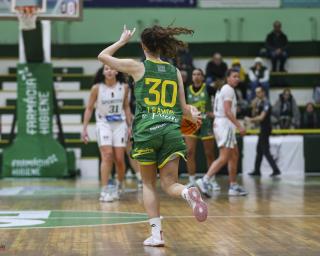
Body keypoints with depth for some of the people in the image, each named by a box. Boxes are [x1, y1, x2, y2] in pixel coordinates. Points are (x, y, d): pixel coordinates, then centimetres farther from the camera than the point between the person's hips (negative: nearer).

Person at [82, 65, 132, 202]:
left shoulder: (124, 87, 0)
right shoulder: (97, 88, -6)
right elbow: (89, 108, 0)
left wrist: (130, 125, 11)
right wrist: (84, 128, -4)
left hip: (120, 124, 2)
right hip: (103, 124, -2)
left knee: (119, 159, 0)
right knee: (107, 155, -17)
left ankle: (120, 185, 27)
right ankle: (104, 191, -15)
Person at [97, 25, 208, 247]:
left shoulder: (138, 67, 4)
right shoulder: (175, 71, 12)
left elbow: (102, 56, 15)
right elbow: (184, 108, 12)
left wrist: (123, 40, 26)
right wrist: (193, 114, 33)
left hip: (146, 131, -2)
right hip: (172, 130, 2)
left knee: (149, 184, 12)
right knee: (169, 183, 2)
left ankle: (156, 233, 3)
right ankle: (188, 192, -33)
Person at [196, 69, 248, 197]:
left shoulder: (222, 89, 20)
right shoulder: (228, 90, -11)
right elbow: (227, 111, -20)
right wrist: (239, 126, -22)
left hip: (220, 124, 11)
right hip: (225, 125, -11)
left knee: (234, 155, 13)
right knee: (224, 158, -14)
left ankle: (233, 186, 14)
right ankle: (205, 180, -22)